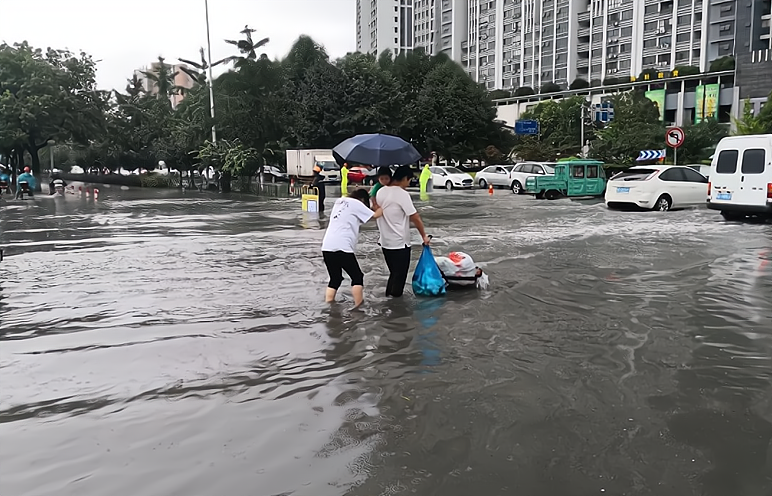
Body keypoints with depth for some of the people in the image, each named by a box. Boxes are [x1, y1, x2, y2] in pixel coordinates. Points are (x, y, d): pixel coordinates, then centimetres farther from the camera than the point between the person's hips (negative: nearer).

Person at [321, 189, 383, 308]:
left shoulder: (339, 201, 22)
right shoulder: (356, 203, 3)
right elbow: (374, 215, 7)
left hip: (327, 247, 7)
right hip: (342, 248, -7)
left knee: (335, 278, 18)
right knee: (357, 276, 8)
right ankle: (358, 306, 6)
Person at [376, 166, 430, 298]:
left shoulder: (380, 192, 5)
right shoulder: (402, 194, -17)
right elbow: (415, 218, -15)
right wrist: (424, 236, -3)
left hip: (385, 242, 8)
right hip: (400, 243, -8)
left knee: (393, 273, 21)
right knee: (400, 275, 5)